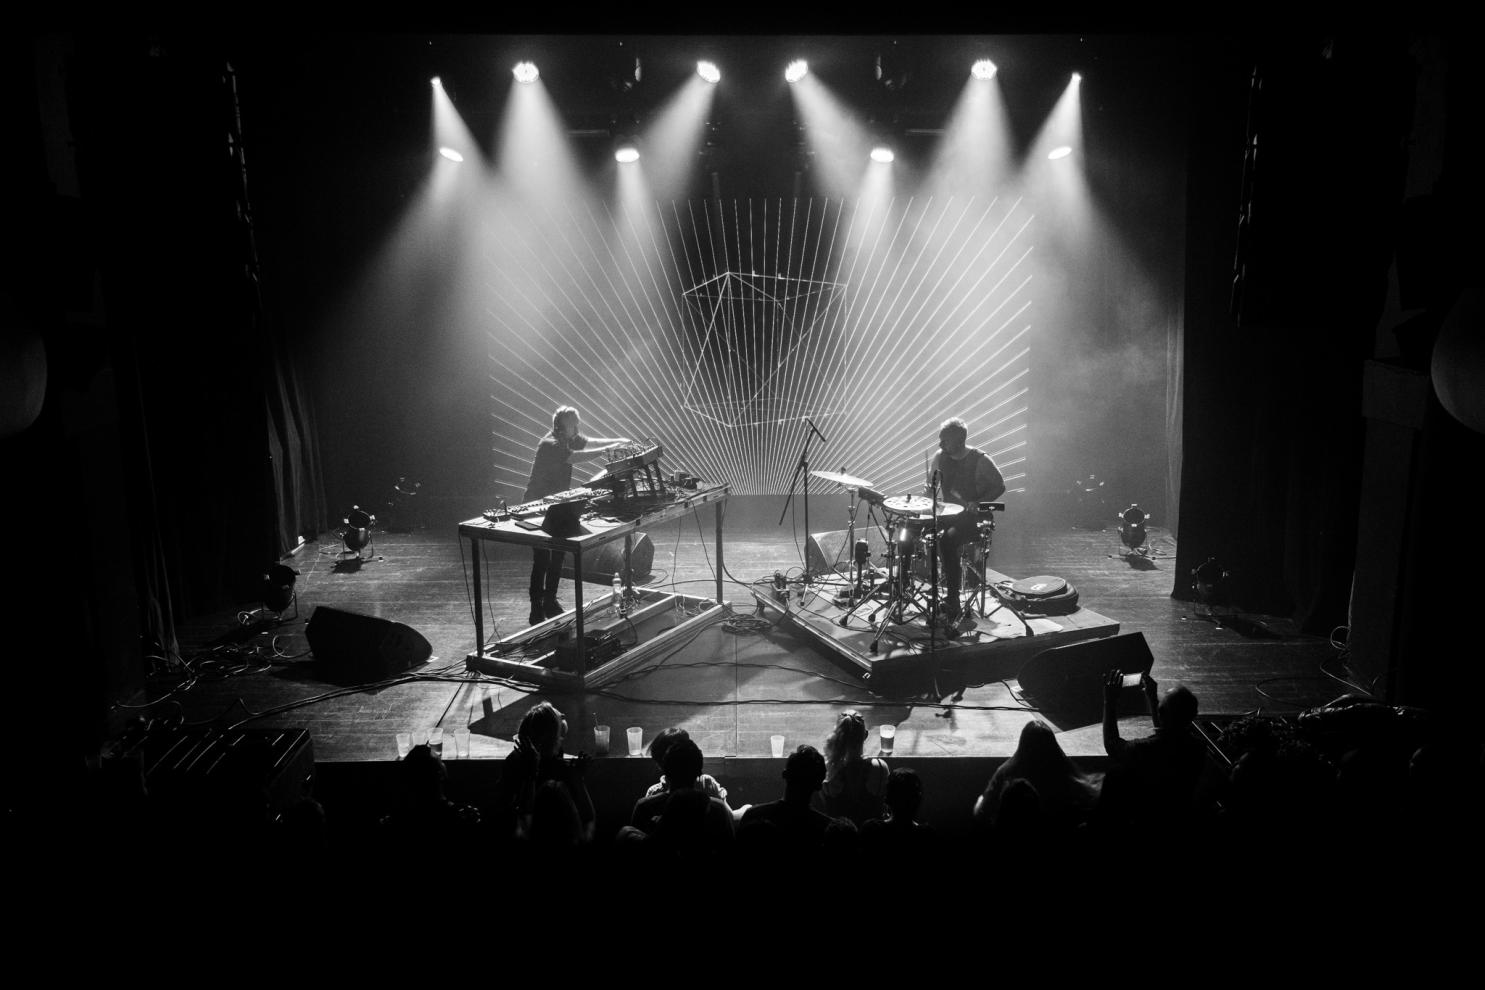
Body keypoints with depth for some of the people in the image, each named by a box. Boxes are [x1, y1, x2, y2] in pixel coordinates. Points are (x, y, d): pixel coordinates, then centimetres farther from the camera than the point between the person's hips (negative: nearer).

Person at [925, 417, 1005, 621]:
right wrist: (928, 497, -5)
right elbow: (931, 484, 18)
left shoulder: (980, 460, -12)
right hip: (947, 513, 6)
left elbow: (999, 486, -5)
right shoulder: (940, 457, 4)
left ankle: (952, 602, -24)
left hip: (973, 517, -6)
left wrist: (978, 503, -20)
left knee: (948, 539, -34)